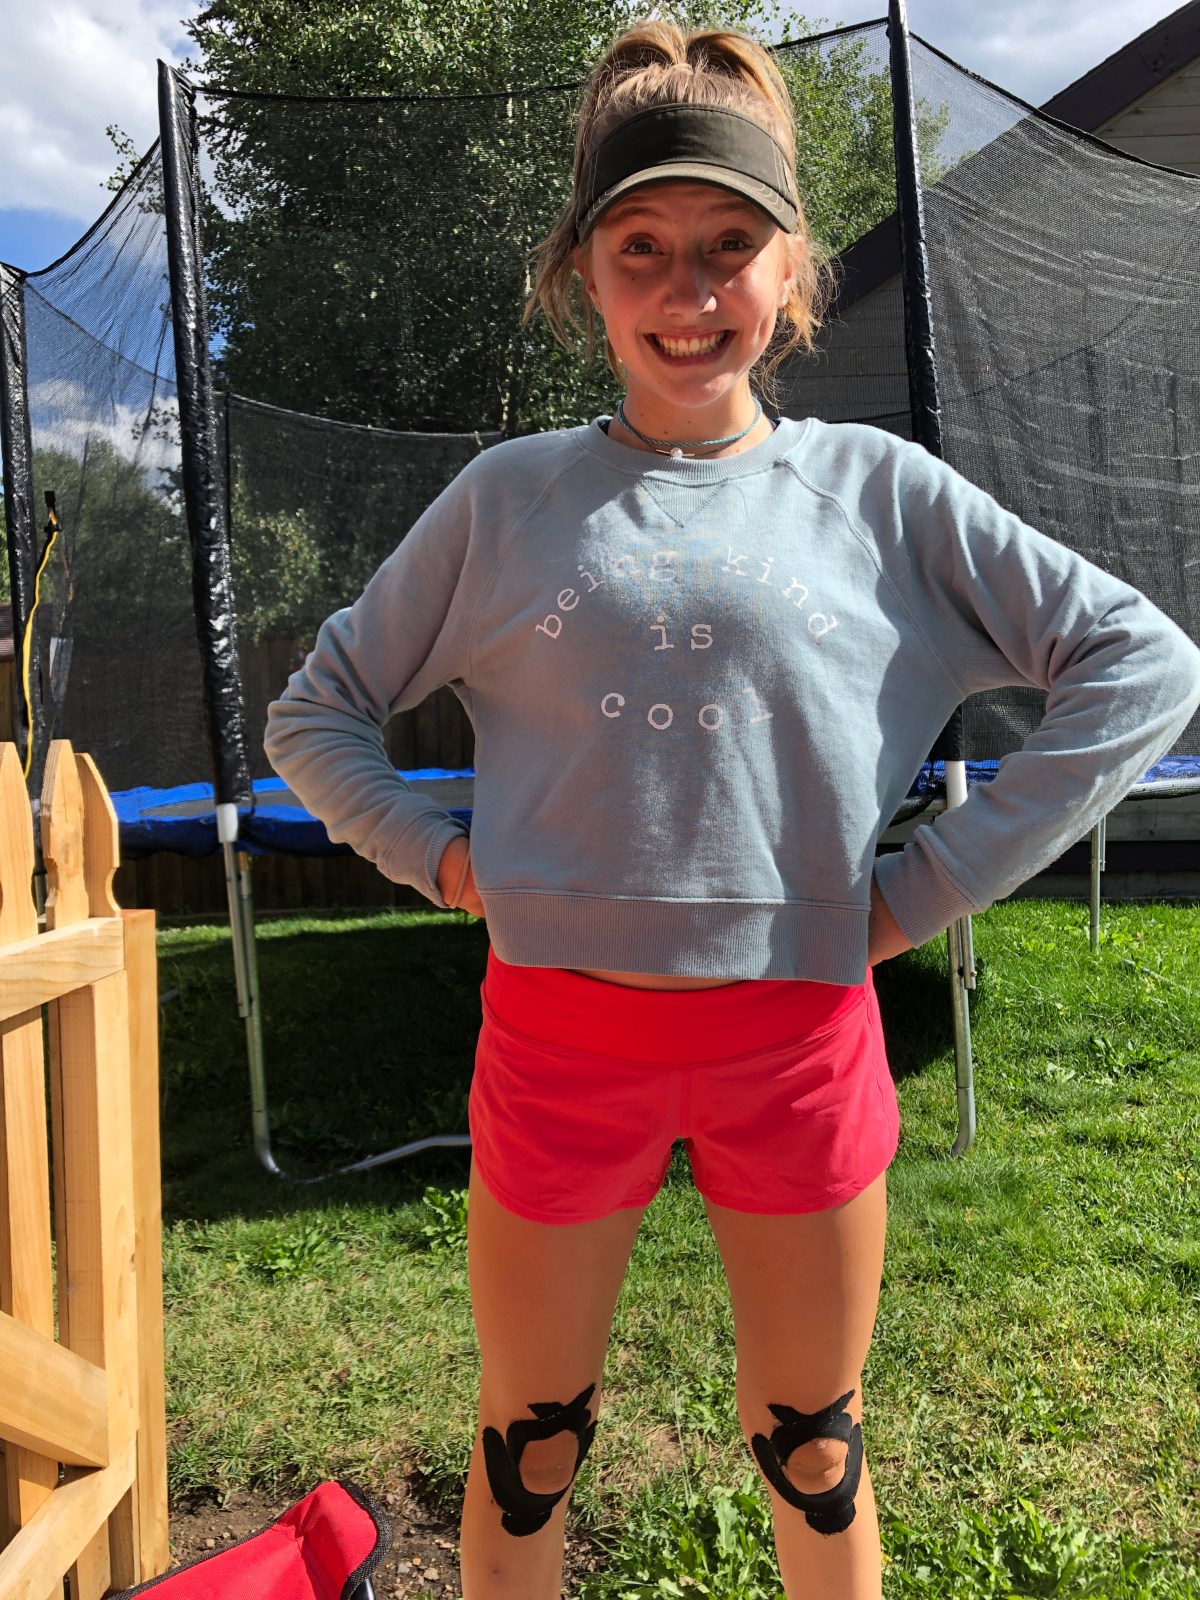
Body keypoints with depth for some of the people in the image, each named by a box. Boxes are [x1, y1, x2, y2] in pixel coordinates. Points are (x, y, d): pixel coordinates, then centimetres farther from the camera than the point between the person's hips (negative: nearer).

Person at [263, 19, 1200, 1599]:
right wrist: (440, 854, -4)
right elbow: (316, 713, 10)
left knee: (815, 1455, 20)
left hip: (799, 1033, 0)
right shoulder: (511, 497, 1)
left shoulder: (874, 489, 0)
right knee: (527, 1452, 19)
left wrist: (935, 881, -5)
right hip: (559, 1032, 1)